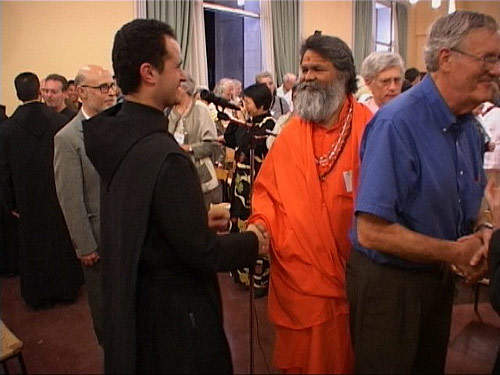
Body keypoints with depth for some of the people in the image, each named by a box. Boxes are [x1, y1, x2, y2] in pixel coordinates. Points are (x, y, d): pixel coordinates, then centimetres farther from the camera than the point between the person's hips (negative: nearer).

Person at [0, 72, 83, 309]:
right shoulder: (60, 121, -14)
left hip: (29, 201, 0)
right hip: (61, 194, 0)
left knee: (33, 245, 14)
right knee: (63, 241, 16)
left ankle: (39, 295, 27)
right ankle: (66, 288, 29)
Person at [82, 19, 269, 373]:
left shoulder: (115, 135, -2)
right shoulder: (165, 155, -30)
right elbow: (201, 252, -23)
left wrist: (199, 219, 10)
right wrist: (252, 242, -6)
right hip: (174, 308, -8)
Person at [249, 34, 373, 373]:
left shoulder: (368, 129, -8)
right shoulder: (291, 133, 2)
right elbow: (267, 189, 7)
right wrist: (261, 227, -9)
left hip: (352, 274, -2)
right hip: (296, 273, 2)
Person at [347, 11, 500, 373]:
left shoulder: (469, 127, 1)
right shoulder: (396, 124, -25)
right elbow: (371, 232, -28)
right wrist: (455, 253, -19)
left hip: (440, 277, 8)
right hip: (388, 283, -7)